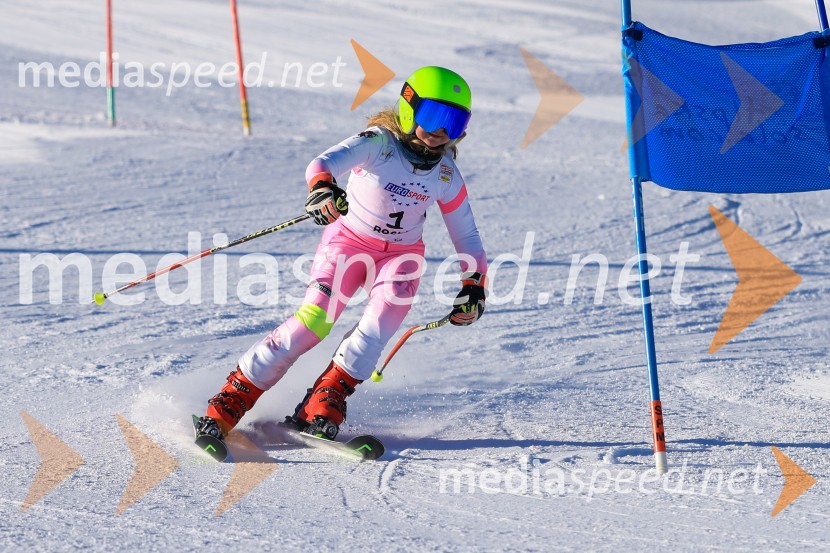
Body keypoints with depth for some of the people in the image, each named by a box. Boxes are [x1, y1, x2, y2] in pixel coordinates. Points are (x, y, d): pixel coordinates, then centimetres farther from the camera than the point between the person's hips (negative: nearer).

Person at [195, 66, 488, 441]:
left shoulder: (446, 175, -5)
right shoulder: (378, 143, -19)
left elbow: (467, 237, 6)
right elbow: (328, 161, -38)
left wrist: (474, 287, -5)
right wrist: (322, 187, -61)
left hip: (402, 253, 3)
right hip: (349, 241, -3)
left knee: (388, 311, -27)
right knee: (315, 319, -21)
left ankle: (322, 407, -21)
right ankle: (230, 402, -14)